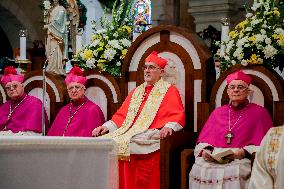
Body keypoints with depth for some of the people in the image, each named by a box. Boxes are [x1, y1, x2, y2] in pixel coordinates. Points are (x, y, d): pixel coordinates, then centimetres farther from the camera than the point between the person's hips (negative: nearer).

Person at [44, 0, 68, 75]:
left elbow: (58, 22, -13)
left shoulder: (61, 9, -5)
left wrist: (48, 26, -11)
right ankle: (51, 68, 1)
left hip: (57, 33, -8)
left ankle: (57, 68, -13)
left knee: (56, 51, -12)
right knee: (50, 51, 2)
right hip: (51, 33, 8)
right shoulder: (52, 10, 20)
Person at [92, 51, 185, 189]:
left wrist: (169, 126, -25)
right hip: (130, 133, 6)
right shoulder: (136, 92, 27)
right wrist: (107, 126, 6)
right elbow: (122, 115, 23)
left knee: (120, 144, -30)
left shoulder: (169, 91, 8)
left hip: (151, 135, -6)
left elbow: (177, 116, -4)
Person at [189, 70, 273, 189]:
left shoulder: (260, 113, 10)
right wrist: (205, 151, -4)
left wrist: (244, 152, -15)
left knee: (233, 172, -35)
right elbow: (204, 140, 19)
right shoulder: (217, 112, 22)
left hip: (243, 159, -3)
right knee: (200, 170, -27)